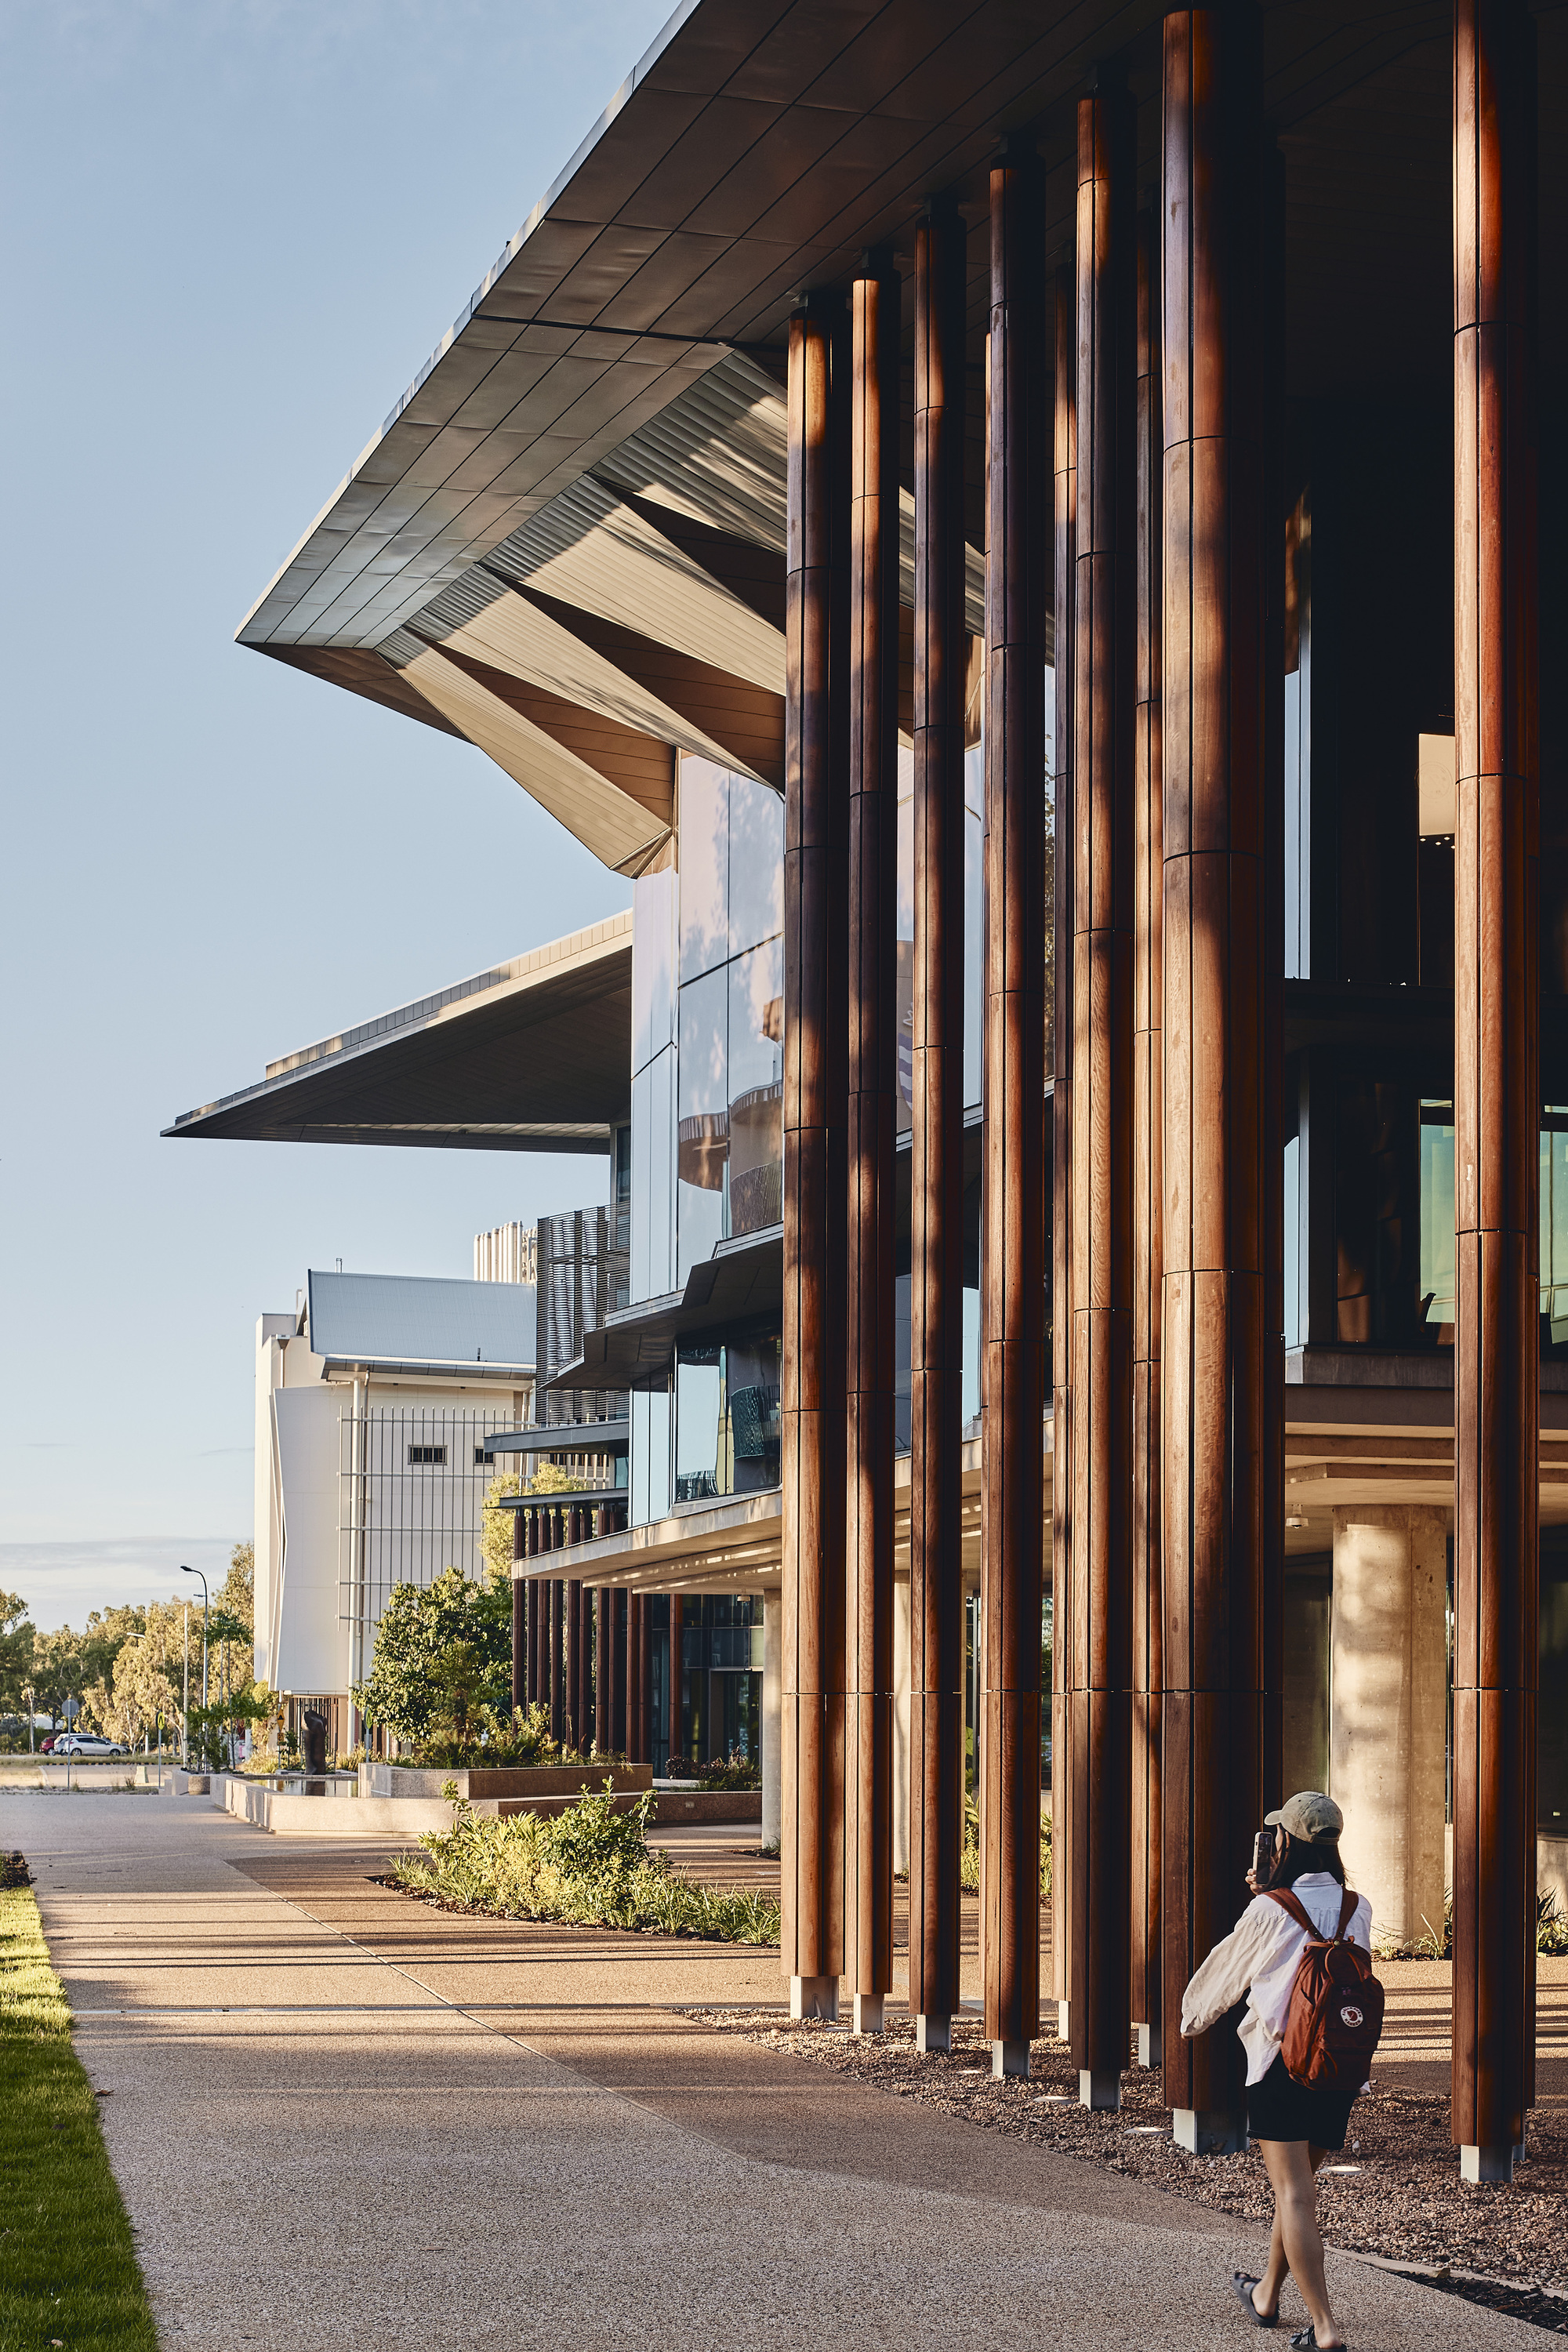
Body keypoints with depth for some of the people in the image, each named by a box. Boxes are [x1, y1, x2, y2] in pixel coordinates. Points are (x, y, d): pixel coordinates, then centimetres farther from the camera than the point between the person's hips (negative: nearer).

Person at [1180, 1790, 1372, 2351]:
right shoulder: (1358, 1909, 3)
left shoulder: (1268, 1912, -9)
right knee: (1297, 2184, 22)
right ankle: (1266, 2296, 40)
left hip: (1282, 2065, -5)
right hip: (1342, 2065, 5)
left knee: (1295, 2195, -7)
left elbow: (1225, 1973, 8)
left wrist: (1192, 2019, 26)